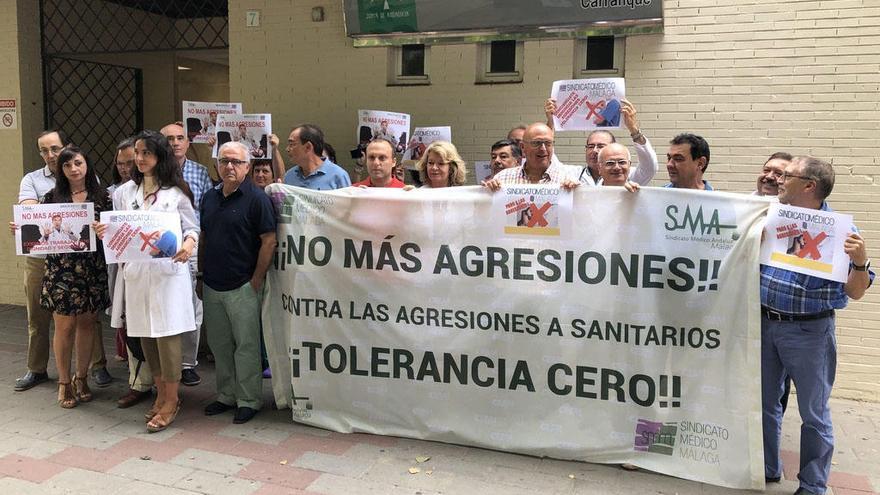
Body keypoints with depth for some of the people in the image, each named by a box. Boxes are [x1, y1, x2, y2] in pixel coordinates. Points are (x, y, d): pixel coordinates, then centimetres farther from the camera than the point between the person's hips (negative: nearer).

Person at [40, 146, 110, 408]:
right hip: (61, 270, -1)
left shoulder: (102, 196, 4)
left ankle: (82, 378, 24)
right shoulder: (53, 197, 3)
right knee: (64, 325, 2)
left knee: (86, 323, 9)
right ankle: (64, 382, 16)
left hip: (93, 270, 1)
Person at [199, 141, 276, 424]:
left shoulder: (257, 199, -9)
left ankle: (249, 401, 13)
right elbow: (203, 239, 17)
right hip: (212, 286, 6)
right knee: (219, 345, 14)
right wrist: (201, 276, 13)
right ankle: (226, 396, 27)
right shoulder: (210, 197, 11)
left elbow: (269, 241, -12)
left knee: (246, 345, 1)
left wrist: (256, 280, -13)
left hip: (242, 286, -6)